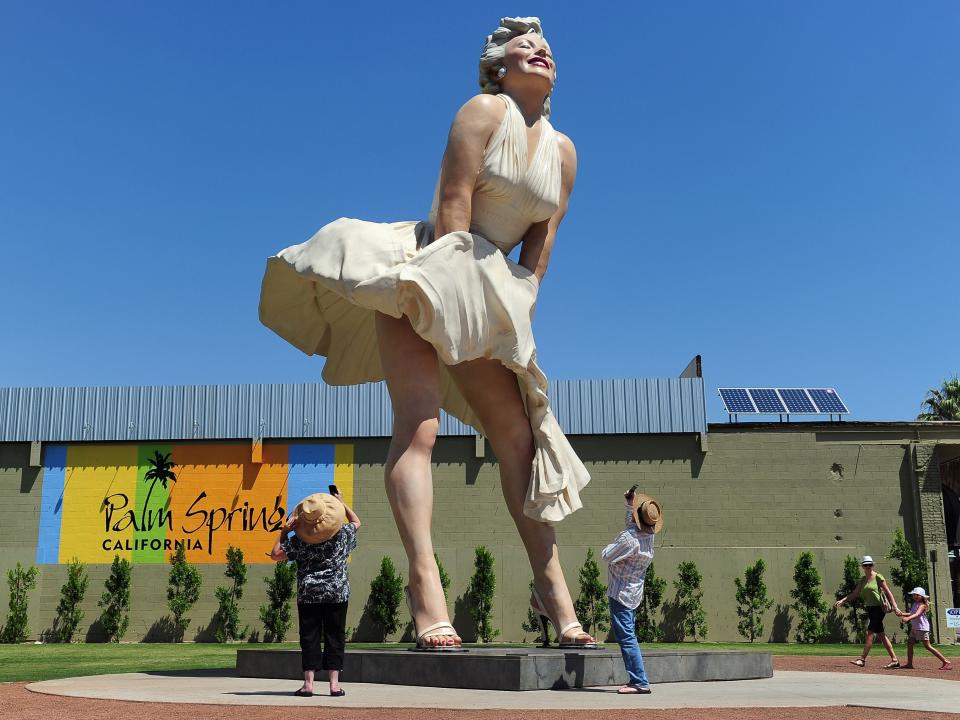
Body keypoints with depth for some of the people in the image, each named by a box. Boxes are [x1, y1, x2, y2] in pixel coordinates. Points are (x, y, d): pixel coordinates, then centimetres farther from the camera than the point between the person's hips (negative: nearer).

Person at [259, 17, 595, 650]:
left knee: (519, 433, 3)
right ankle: (426, 593, -30)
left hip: (485, 300, 6)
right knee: (420, 424, -21)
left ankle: (552, 586, 10)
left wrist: (518, 309, -3)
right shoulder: (485, 110, -5)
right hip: (426, 272, -6)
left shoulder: (564, 152, 11)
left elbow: (543, 241, 7)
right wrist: (452, 285, -19)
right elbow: (453, 206, -14)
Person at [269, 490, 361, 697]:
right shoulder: (343, 535, -1)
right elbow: (356, 522, 20)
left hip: (308, 594, 0)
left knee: (309, 638, 4)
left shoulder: (298, 540, -5)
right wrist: (341, 502, 25)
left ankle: (308, 683, 1)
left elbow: (275, 554, 1)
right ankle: (334, 683, 3)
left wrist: (284, 531, 6)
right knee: (335, 637, 5)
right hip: (337, 594, 1)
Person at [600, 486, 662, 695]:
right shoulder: (649, 535, 1)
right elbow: (633, 525, 23)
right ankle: (636, 678, 21)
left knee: (626, 637, -9)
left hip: (620, 593, -9)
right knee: (629, 635, 17)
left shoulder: (629, 539, -26)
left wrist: (613, 544, 0)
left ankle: (640, 683, -12)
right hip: (634, 592, 9)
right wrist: (630, 503, 19)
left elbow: (606, 556, -17)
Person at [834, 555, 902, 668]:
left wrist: (895, 606, -12)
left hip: (879, 607, -8)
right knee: (881, 634, 8)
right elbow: (855, 594, 13)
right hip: (870, 608, 8)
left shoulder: (878, 577, -4)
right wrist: (842, 600, 2)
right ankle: (894, 660, 13)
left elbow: (888, 592, -5)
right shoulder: (863, 579, 15)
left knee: (870, 633, -12)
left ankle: (862, 659, -14)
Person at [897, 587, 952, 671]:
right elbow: (912, 614, 25)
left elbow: (917, 614, -33)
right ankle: (909, 664, 18)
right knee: (909, 643, 10)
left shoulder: (922, 605, -15)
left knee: (927, 646, -11)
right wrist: (902, 614, 9)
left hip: (922, 628, -10)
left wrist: (908, 618, -50)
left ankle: (946, 662, -9)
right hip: (914, 628, 10)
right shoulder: (914, 604, 13)